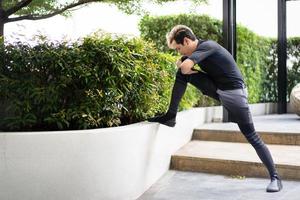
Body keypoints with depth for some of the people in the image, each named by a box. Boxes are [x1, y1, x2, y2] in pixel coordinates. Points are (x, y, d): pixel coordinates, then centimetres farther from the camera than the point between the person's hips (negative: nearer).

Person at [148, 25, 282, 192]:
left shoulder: (207, 46, -22)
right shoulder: (198, 49, 5)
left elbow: (186, 66, -35)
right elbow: (180, 65, 15)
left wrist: (184, 66, -11)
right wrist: (183, 65, -8)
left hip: (234, 92, -8)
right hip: (218, 89, 8)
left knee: (252, 137, -5)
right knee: (182, 74, -4)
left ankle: (275, 177, 6)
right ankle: (171, 116, 1)